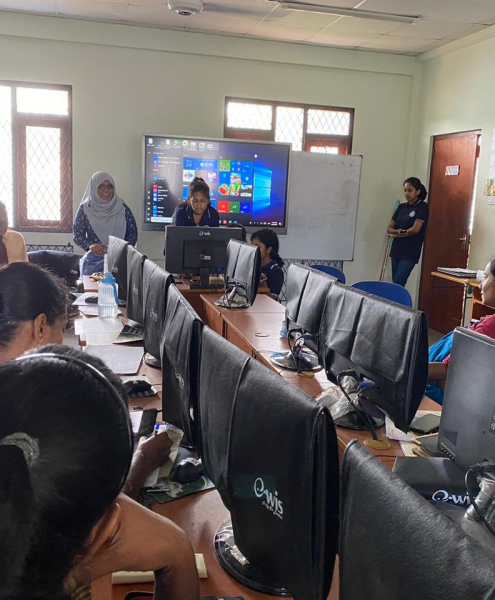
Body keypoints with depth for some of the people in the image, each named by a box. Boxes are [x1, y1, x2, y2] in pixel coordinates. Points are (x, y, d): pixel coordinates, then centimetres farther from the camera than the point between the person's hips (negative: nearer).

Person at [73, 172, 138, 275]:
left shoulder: (122, 207, 10)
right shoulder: (85, 209, 6)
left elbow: (132, 232, 11)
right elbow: (77, 235, 6)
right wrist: (90, 245, -14)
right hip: (94, 257, 0)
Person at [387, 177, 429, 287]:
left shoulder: (423, 207, -6)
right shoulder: (401, 207, 12)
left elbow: (415, 229, -16)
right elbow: (389, 228, 8)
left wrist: (396, 235, -3)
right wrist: (397, 231, -15)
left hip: (410, 253, -6)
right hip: (396, 250, 7)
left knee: (398, 284, -13)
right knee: (395, 284, 6)